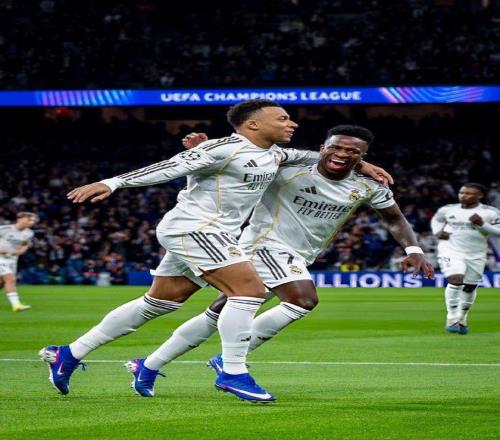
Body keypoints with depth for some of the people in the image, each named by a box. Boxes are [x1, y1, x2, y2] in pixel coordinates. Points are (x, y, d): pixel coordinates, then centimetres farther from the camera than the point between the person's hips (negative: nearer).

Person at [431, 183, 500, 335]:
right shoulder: (448, 210, 3)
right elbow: (436, 219, 22)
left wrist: (482, 224, -22)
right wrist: (437, 232, 2)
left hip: (476, 255, 1)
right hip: (451, 251, -1)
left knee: (470, 287, 10)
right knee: (456, 279, -24)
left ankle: (462, 318, 34)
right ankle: (452, 318, -17)